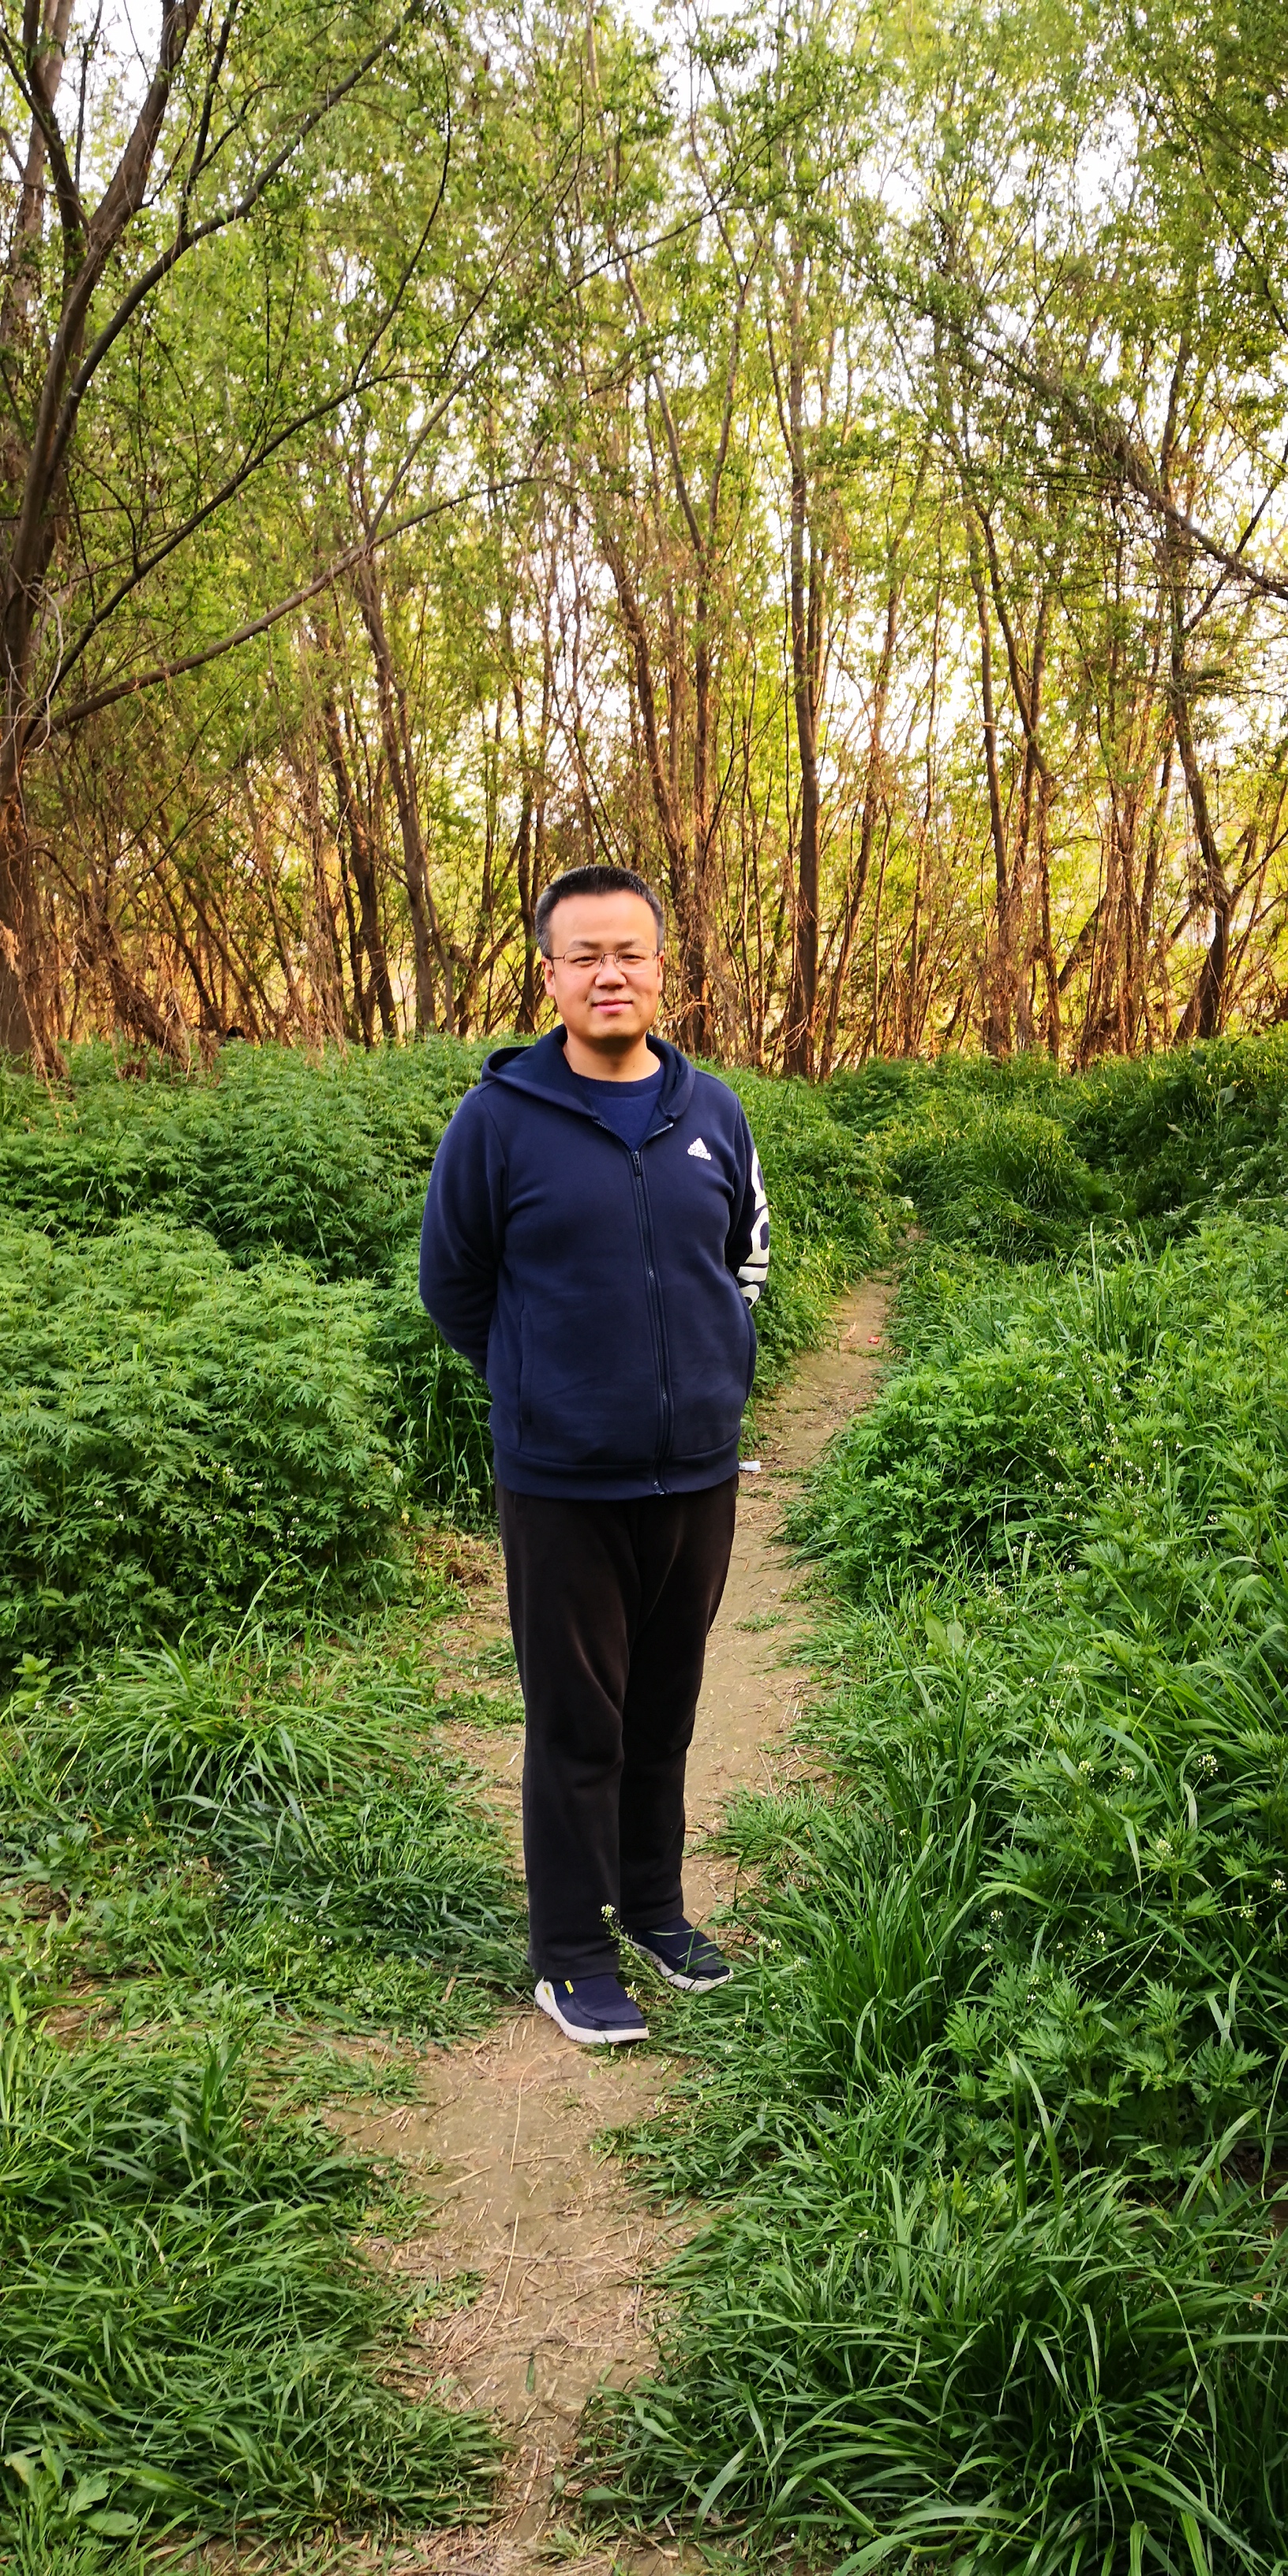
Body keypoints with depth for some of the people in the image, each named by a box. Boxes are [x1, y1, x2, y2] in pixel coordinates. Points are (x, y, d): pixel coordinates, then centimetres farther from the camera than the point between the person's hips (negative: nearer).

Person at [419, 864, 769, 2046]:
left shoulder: (714, 1111, 2)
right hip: (563, 1486, -4)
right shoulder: (499, 1119, -10)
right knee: (577, 1728, 6)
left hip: (697, 1473, 4)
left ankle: (654, 1906, 36)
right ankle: (572, 1956, 22)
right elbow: (453, 1283, 3)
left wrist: (717, 1374, 12)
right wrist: (543, 1389, 8)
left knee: (663, 1715, 17)